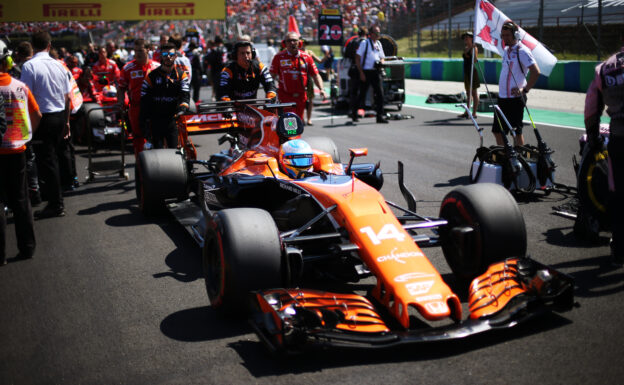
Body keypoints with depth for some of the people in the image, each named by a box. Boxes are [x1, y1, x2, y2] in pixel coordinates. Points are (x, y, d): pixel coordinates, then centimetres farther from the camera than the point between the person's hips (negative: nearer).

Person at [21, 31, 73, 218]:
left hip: (42, 117, -6)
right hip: (59, 116, 6)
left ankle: (56, 205, 5)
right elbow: (68, 97, 10)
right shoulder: (59, 66, 5)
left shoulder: (29, 66, -12)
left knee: (46, 160, 1)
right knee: (51, 157, 19)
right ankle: (52, 196, 29)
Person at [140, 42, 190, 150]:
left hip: (173, 120, 0)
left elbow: (185, 95, -5)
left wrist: (182, 108, -26)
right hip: (156, 120, 0)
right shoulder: (152, 76, 3)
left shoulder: (181, 75, 6)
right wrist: (143, 122, -1)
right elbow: (144, 100, 4)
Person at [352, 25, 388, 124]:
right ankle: (354, 113, 23)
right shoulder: (364, 43, -4)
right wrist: (361, 73, -14)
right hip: (366, 72, -5)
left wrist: (381, 61, -2)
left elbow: (382, 57, 24)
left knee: (380, 93, -5)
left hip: (376, 72, 5)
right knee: (362, 94, 3)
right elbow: (357, 58, -8)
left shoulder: (379, 44, 14)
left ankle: (380, 116, -3)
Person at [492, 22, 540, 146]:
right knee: (497, 131, 12)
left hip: (515, 98, -9)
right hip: (502, 97, 9)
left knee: (516, 131, -2)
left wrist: (525, 89, -18)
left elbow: (536, 72, -20)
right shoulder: (506, 50, 14)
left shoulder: (522, 51, -13)